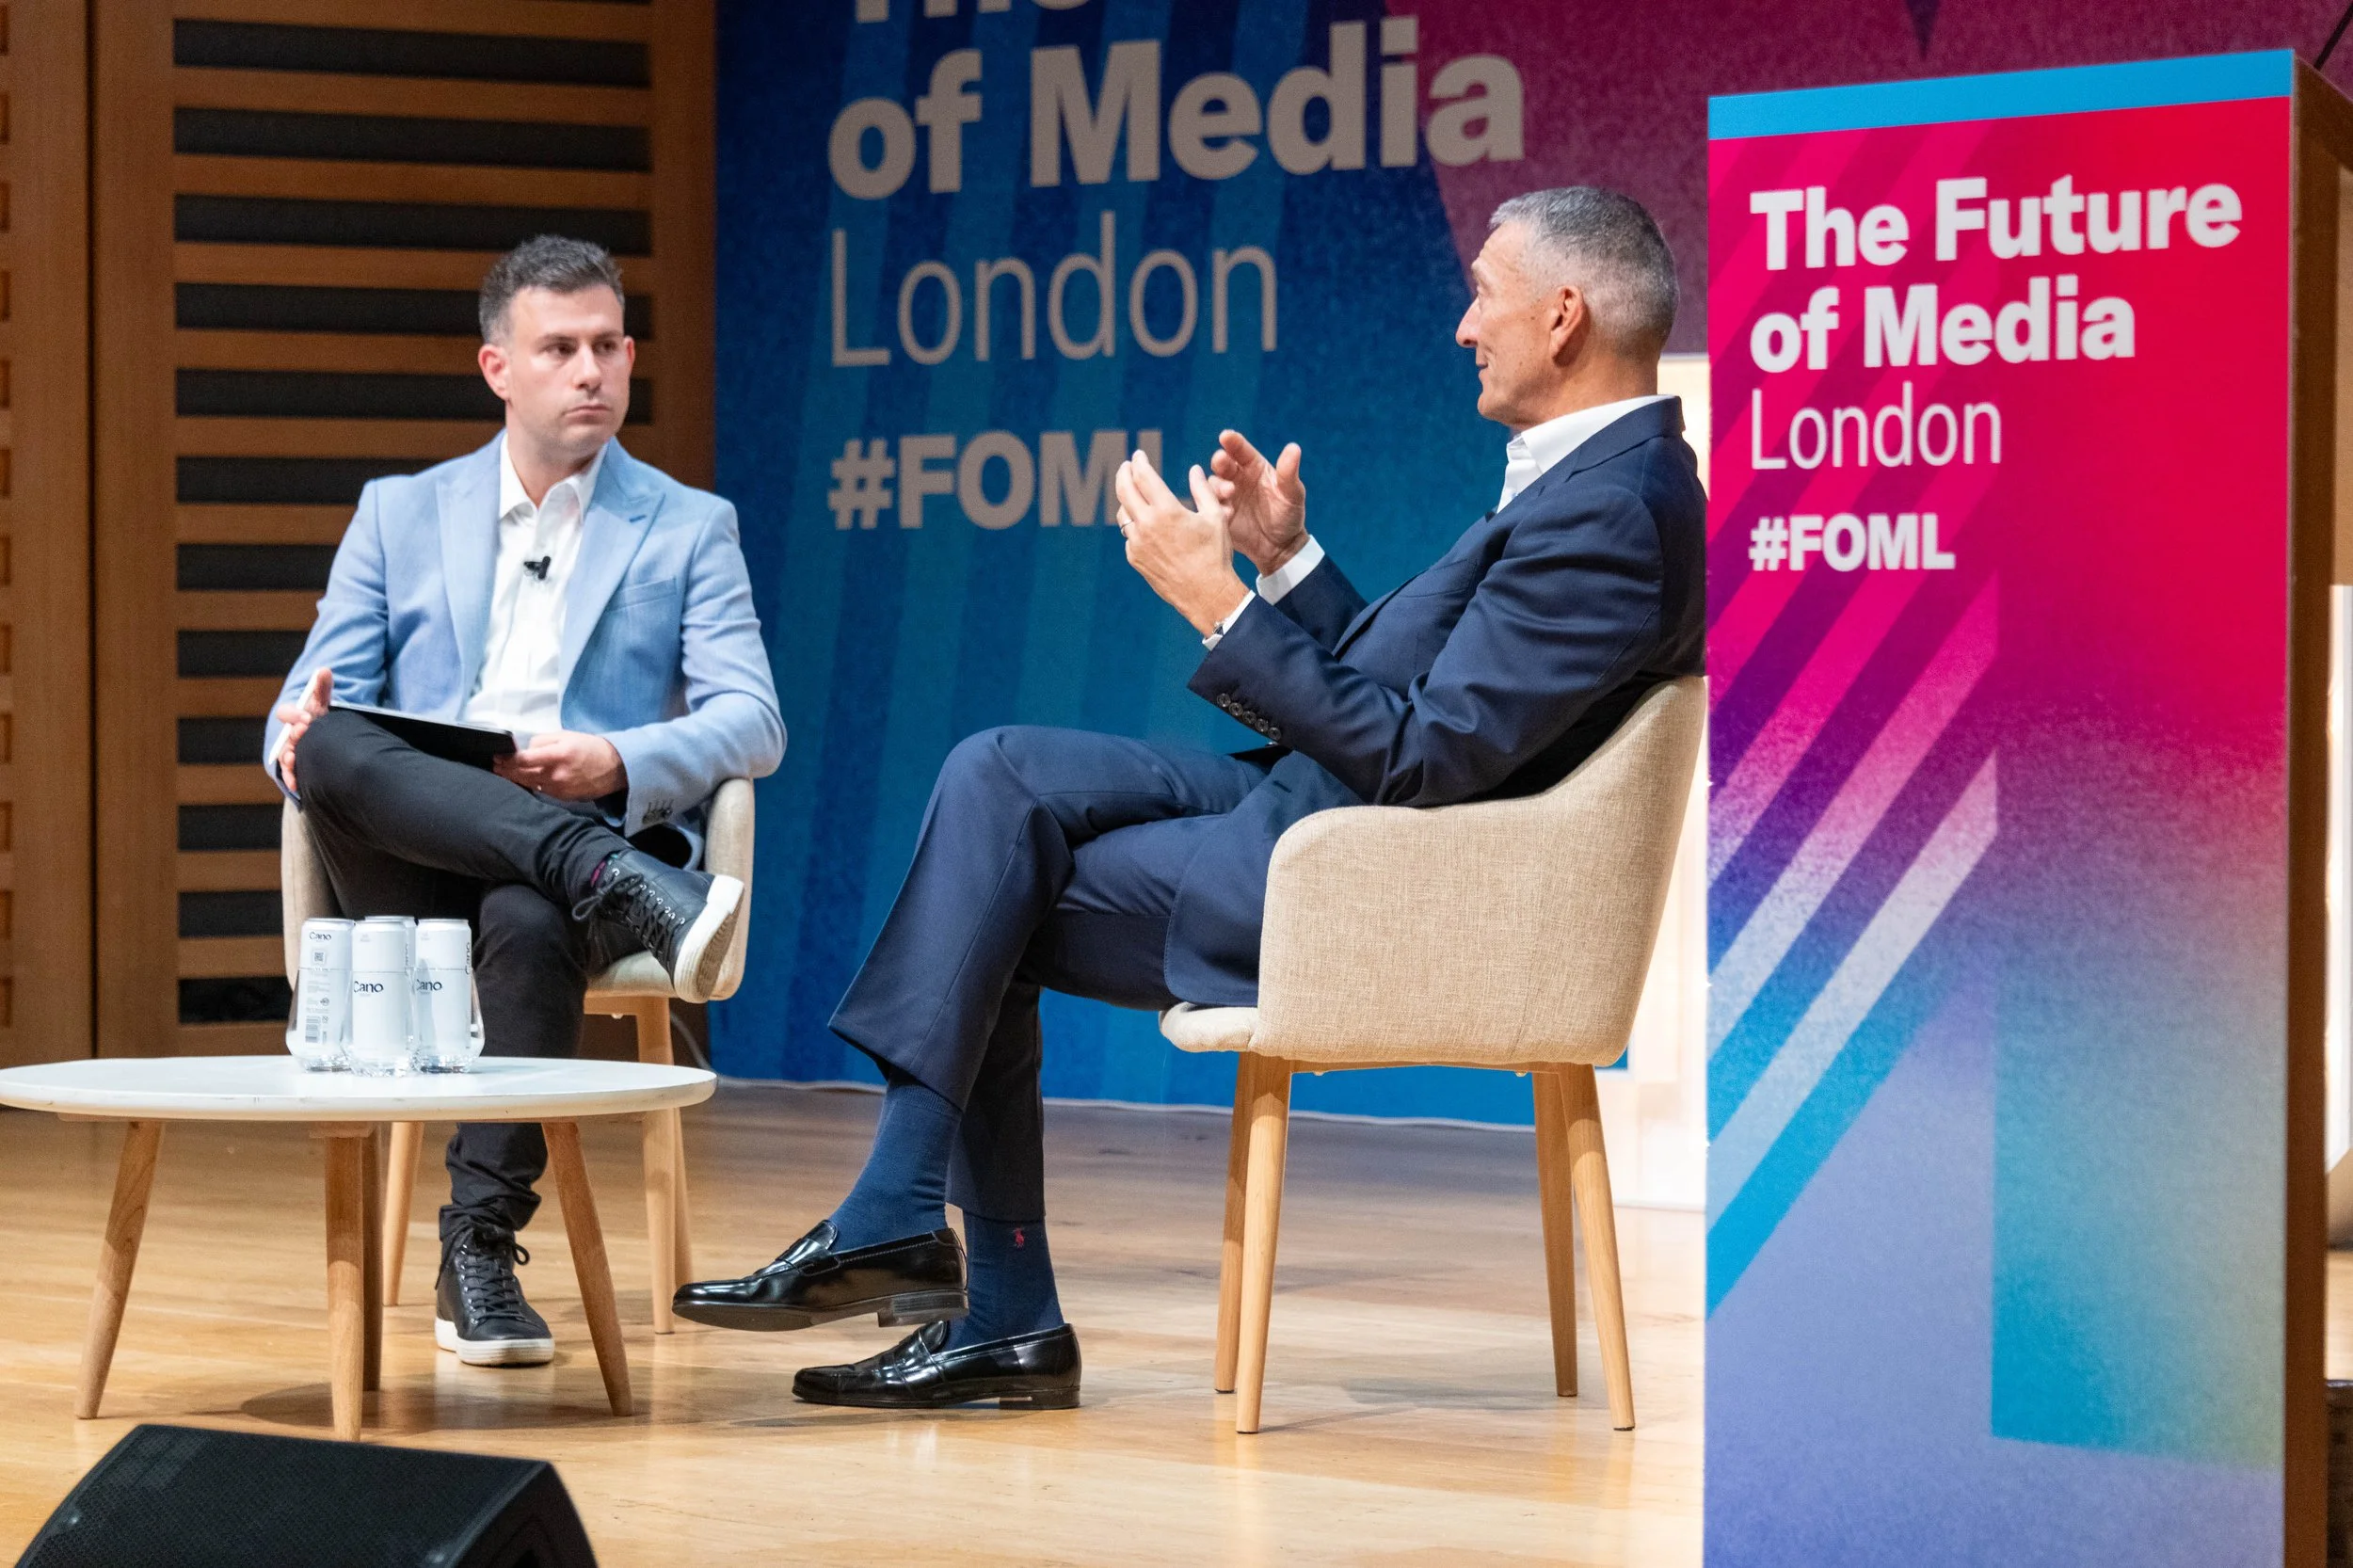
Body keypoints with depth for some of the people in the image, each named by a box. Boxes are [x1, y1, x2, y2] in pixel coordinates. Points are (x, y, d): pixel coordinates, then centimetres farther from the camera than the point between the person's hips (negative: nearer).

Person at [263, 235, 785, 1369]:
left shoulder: (689, 529, 15)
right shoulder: (399, 515, 20)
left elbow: (752, 726, 2)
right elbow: (306, 713, 13)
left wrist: (620, 764, -19)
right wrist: (302, 734, -15)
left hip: (604, 836, -2)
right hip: (413, 872, 2)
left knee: (528, 921, -40)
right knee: (336, 747, -33)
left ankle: (479, 1252, -33)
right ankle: (619, 889, -43)